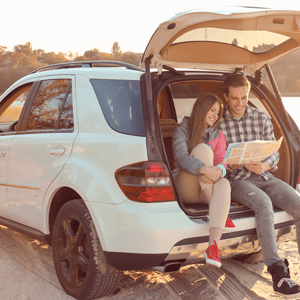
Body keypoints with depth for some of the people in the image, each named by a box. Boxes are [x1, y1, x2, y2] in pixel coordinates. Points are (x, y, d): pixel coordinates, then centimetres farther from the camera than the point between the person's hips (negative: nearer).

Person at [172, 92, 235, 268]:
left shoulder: (218, 135, 14)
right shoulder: (183, 130, 2)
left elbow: (222, 162, -1)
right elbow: (180, 158, -17)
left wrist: (219, 171, -28)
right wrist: (204, 169, -37)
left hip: (207, 191, 3)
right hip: (185, 190, -3)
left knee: (224, 183, -36)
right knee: (202, 149, -27)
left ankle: (213, 246, -52)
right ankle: (219, 213, -31)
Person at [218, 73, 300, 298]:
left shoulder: (262, 118, 12)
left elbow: (275, 153, 11)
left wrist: (265, 165, -12)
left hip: (264, 176, 4)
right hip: (236, 179, -4)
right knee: (264, 203, -36)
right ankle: (278, 273, -34)